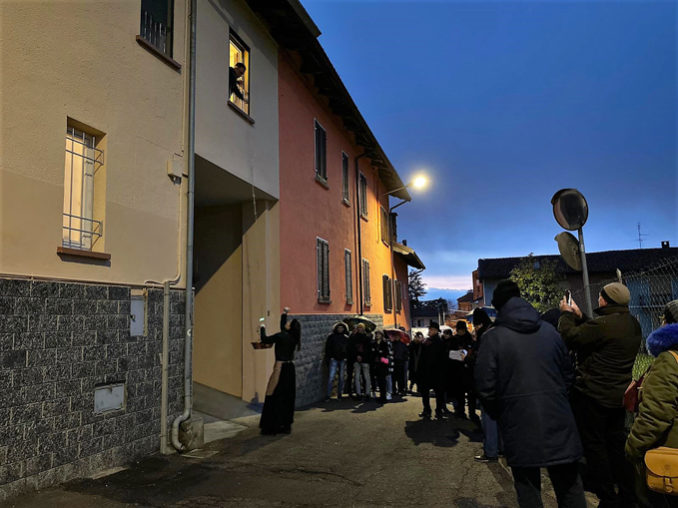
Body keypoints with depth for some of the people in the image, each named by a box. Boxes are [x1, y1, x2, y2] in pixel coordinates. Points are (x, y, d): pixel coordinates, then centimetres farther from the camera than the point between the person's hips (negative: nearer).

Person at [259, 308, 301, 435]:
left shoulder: (281, 336, -16)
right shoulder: (293, 337, 6)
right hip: (290, 368, 7)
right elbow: (283, 328, 24)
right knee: (288, 397, 12)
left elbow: (265, 340, -7)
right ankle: (286, 425, 19)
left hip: (280, 368, -7)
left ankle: (273, 426, 4)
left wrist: (262, 328, 9)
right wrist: (284, 314, 31)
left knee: (274, 397, 1)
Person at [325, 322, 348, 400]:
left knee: (341, 377, 6)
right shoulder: (331, 336, 2)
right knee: (331, 377, -9)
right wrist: (327, 358, -6)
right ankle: (328, 395, -3)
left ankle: (339, 394, 16)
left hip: (343, 359, 3)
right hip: (334, 359, -3)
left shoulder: (346, 338, 9)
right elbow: (327, 348, 1)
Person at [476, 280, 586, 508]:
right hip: (557, 420, 4)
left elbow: (486, 386, -10)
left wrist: (498, 414, 7)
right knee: (569, 485, 18)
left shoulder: (493, 337, -11)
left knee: (528, 487, 11)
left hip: (520, 426, -3)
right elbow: (568, 374, 9)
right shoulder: (549, 330, 2)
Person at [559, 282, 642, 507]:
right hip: (619, 394, 9)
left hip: (593, 395, -9)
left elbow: (570, 337, -20)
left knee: (594, 445, 4)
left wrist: (566, 314, -5)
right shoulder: (632, 324, 5)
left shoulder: (604, 324, -26)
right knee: (617, 442, 18)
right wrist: (579, 316, 13)